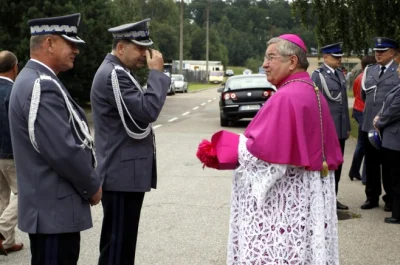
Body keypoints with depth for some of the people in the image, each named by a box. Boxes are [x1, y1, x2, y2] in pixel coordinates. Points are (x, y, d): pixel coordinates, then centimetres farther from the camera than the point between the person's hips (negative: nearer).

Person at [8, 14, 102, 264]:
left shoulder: (37, 80, 13)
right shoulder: (41, 86, -21)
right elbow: (63, 150, -24)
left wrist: (87, 183, 15)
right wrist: (93, 186, -9)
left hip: (53, 204, 10)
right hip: (55, 208, -10)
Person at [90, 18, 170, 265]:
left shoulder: (118, 72, 16)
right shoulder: (113, 74, -17)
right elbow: (147, 111, -25)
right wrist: (157, 72, -17)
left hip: (125, 173, 11)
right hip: (123, 175, -11)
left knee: (120, 244, 17)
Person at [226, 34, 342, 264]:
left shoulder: (286, 97, -18)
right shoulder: (314, 94, 11)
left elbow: (262, 148, -22)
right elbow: (329, 149, 18)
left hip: (284, 197, -10)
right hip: (309, 192, 10)